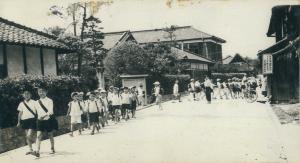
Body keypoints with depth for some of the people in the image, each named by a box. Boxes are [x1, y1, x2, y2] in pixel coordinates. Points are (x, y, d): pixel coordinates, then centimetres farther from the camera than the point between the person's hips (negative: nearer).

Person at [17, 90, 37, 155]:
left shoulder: (33, 102, 1)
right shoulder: (21, 104, 10)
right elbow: (20, 113, 13)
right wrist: (19, 122, 10)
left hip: (32, 120, -4)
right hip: (24, 120, 4)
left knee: (29, 135, -15)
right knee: (27, 136, 7)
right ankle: (30, 149, 19)